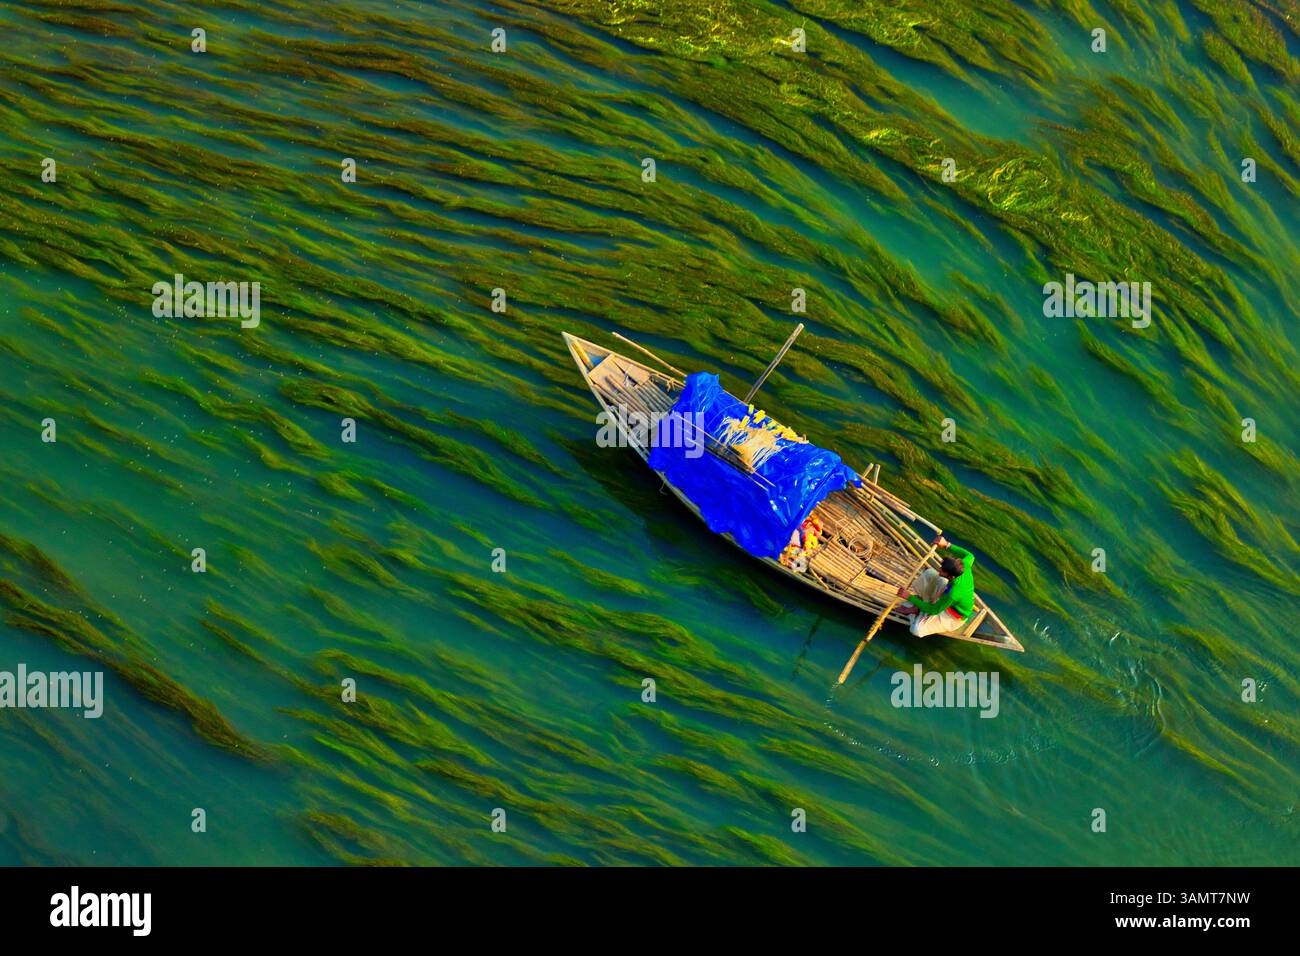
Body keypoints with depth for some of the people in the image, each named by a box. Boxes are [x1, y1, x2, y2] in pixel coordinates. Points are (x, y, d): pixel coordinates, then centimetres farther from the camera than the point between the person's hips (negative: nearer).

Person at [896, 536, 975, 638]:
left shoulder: (952, 594, -43)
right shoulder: (965, 567, -26)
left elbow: (933, 610, -30)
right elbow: (969, 556, -1)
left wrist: (910, 597, -28)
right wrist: (947, 545, -8)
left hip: (952, 618, -8)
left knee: (916, 630, -25)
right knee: (929, 573, 1)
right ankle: (918, 605, 11)